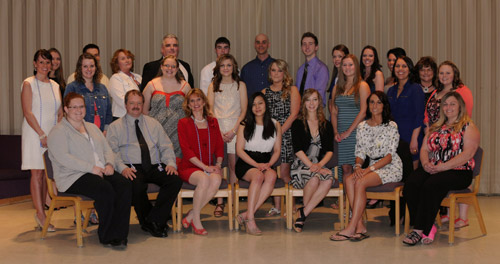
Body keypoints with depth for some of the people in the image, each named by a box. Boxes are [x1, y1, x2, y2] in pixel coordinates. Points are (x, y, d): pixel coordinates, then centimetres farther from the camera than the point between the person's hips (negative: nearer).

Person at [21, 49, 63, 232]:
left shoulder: (55, 85, 14)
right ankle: (40, 214, -3)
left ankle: (41, 209, 12)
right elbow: (28, 112, -9)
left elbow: (60, 113, 14)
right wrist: (42, 134, -14)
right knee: (37, 173, -5)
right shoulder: (28, 84, -2)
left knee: (46, 173, 4)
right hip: (34, 135, -5)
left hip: (53, 135, 5)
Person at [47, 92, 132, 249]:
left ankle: (118, 234, -22)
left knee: (124, 185, -24)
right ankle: (106, 236, -18)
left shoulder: (92, 128, 25)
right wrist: (91, 168, -18)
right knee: (105, 189, -33)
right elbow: (63, 158, -13)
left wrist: (109, 164, -1)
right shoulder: (59, 131, 1)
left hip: (101, 172, 7)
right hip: (74, 176, -6)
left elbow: (107, 149, 22)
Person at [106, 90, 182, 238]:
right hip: (132, 169, -3)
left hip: (155, 167, 3)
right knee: (137, 185, -36)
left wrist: (171, 163, -4)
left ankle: (154, 220, -16)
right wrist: (122, 168, -18)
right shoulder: (116, 127, 13)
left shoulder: (153, 123, 22)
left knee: (175, 181, -25)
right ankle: (147, 221, -10)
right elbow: (112, 152, 1)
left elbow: (166, 147, 16)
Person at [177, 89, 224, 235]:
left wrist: (218, 164, -4)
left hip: (210, 167, 3)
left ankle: (190, 216, -21)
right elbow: (186, 150, -4)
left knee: (216, 179, -32)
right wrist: (205, 167, -14)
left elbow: (219, 146, 16)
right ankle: (196, 220, -22)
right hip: (189, 167, -3)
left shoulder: (213, 122, 19)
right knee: (204, 179, -36)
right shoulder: (184, 123, 7)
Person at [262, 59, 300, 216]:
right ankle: (277, 207, 12)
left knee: (284, 173, -7)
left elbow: (294, 114, -6)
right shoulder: (264, 92, 14)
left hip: (286, 134, -4)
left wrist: (279, 131, -12)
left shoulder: (292, 90, 3)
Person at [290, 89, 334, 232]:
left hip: (320, 166, 3)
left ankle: (303, 212, -23)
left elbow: (330, 150, 7)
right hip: (301, 166, -3)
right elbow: (297, 149, -4)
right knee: (315, 177, -37)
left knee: (329, 179, -33)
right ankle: (305, 209, -12)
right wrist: (311, 165, -18)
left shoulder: (326, 125, 16)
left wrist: (320, 164, -13)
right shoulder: (298, 124, 7)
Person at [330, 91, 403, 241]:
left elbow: (390, 155, -11)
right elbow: (360, 152, 11)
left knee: (360, 182, -30)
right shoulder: (362, 126, 12)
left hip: (391, 168, -5)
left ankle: (351, 228, -29)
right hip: (373, 168, 5)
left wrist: (370, 169, -21)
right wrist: (358, 166, -12)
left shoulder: (391, 126, -4)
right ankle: (360, 226, -28)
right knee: (349, 180, -25)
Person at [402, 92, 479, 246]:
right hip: (432, 169, 5)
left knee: (430, 186, -34)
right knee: (411, 184, -25)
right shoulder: (436, 127, 22)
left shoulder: (468, 127, 2)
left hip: (458, 171, -5)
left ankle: (420, 230, -26)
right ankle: (428, 227, -19)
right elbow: (424, 149, 19)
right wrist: (426, 163, -5)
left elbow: (468, 154, -10)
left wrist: (441, 167, -18)